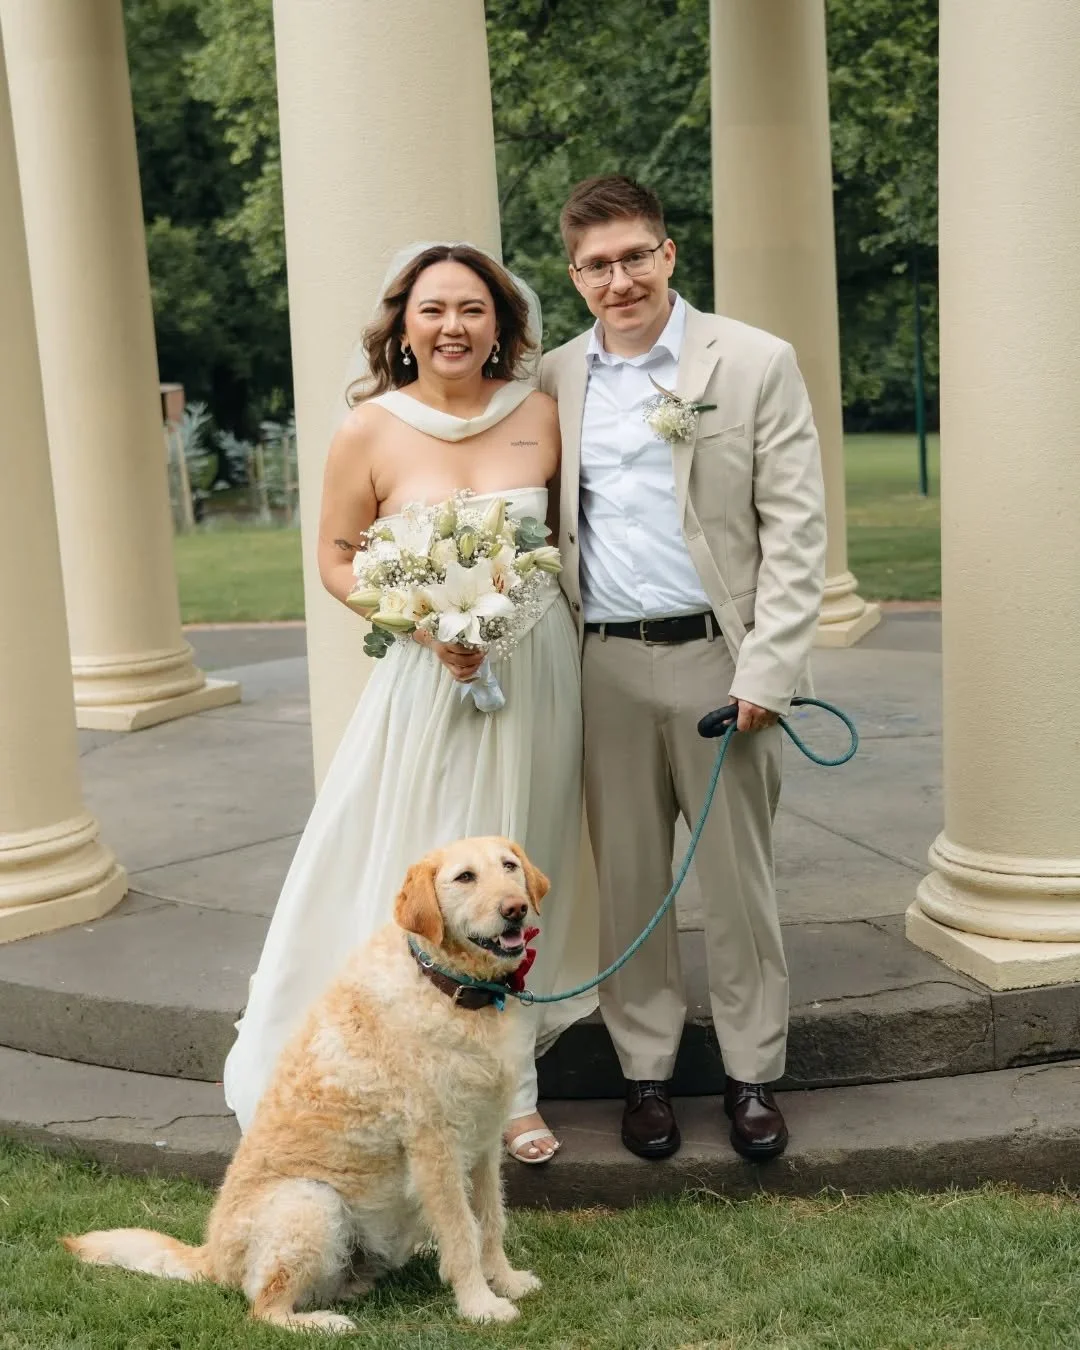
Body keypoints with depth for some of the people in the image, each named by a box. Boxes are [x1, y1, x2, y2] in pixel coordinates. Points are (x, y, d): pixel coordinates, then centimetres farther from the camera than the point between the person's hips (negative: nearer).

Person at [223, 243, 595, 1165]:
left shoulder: (540, 413, 0)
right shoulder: (371, 430, -6)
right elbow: (337, 557, 0)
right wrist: (425, 622, -15)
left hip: (538, 671, 2)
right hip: (429, 678, -2)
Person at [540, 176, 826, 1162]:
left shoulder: (757, 364, -2)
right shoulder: (553, 381, 8)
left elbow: (796, 528, -5)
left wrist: (767, 670, -11)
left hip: (719, 657, -2)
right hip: (605, 665, 3)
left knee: (738, 877, 6)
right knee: (627, 878, 9)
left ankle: (753, 1073, 20)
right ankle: (645, 1069, 23)